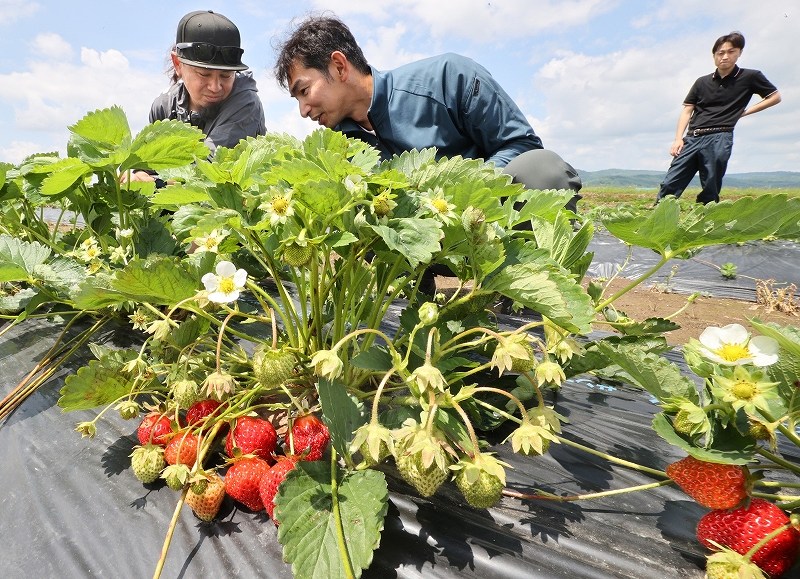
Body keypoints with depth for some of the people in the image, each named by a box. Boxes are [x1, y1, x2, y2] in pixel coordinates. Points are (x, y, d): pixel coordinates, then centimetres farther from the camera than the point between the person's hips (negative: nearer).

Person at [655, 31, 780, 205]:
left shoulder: (750, 77, 9)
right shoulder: (702, 82, 14)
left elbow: (775, 97, 17)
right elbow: (687, 111, 11)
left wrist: (745, 111, 5)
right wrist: (678, 138, -1)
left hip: (719, 139, -2)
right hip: (692, 138, 2)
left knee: (710, 191, -3)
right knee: (669, 184, -8)